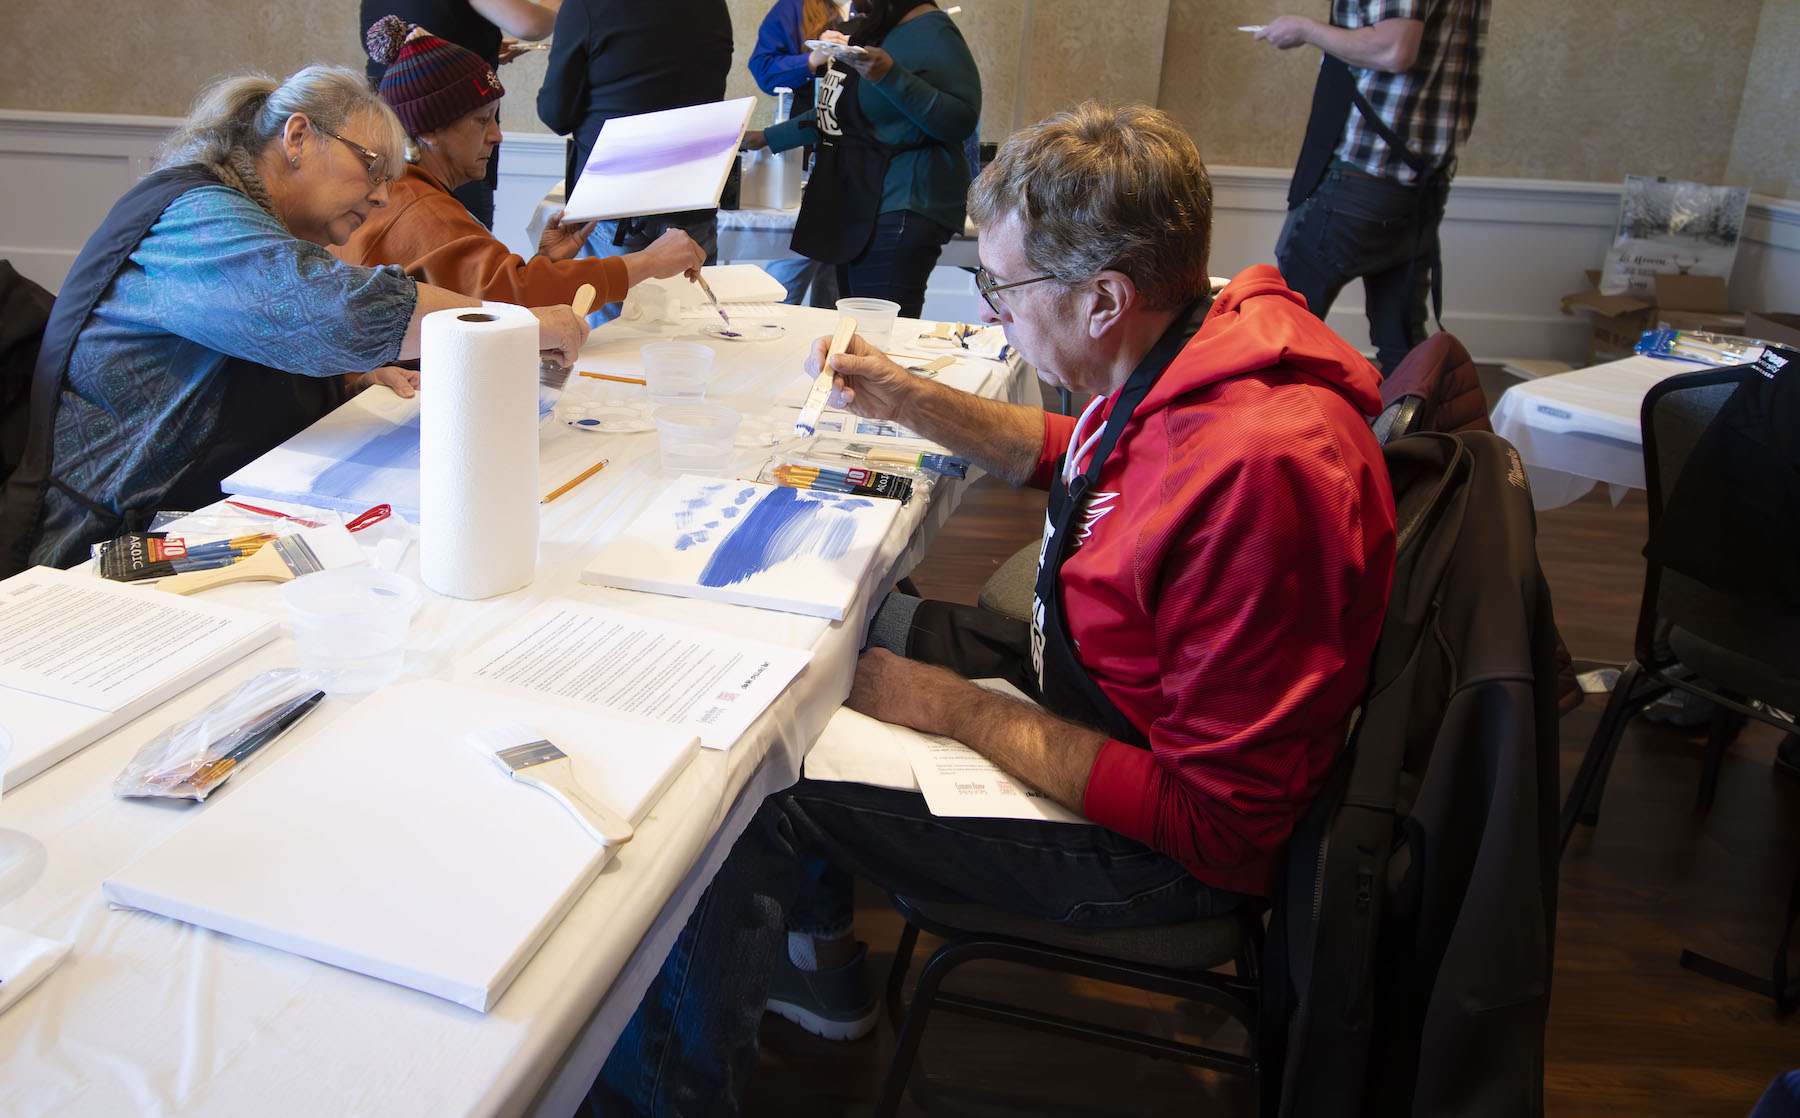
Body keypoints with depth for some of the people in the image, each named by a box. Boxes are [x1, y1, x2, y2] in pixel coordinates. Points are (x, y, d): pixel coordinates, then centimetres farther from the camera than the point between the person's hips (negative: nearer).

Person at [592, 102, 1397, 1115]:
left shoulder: (1262, 470, -35)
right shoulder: (1195, 359, -6)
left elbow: (1214, 823, -29)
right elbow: (1074, 458, 17)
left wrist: (958, 710, -22)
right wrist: (910, 401, 3)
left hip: (1151, 840, -9)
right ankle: (818, 958, 31)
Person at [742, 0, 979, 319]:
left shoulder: (929, 32, -8)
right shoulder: (866, 29, 21)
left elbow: (963, 120, -18)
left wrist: (890, 76, -24)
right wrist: (767, 137, 35)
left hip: (900, 207, -10)